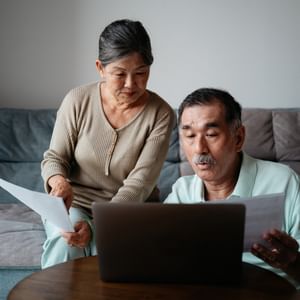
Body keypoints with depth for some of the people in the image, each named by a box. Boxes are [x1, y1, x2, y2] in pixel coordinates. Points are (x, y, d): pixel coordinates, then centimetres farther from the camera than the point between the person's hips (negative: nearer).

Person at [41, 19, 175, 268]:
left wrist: (97, 226, -32)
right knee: (65, 244, -29)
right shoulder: (78, 100, -8)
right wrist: (58, 181, -25)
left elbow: (140, 183, -18)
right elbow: (54, 157, 1)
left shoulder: (161, 114, -13)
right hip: (74, 203, 1)